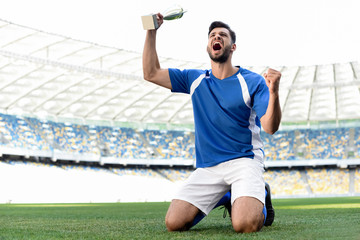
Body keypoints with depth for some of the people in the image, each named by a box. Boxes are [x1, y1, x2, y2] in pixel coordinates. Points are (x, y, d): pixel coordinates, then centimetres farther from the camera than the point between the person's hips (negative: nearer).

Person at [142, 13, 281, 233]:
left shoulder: (252, 81, -2)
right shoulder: (195, 79, 12)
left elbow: (270, 127, -12)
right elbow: (151, 73, 10)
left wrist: (273, 92, -30)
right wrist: (152, 32, 3)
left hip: (244, 160, -4)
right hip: (207, 168, 5)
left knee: (245, 225, -30)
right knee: (174, 223, -12)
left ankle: (260, 198, 8)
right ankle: (223, 198, 15)